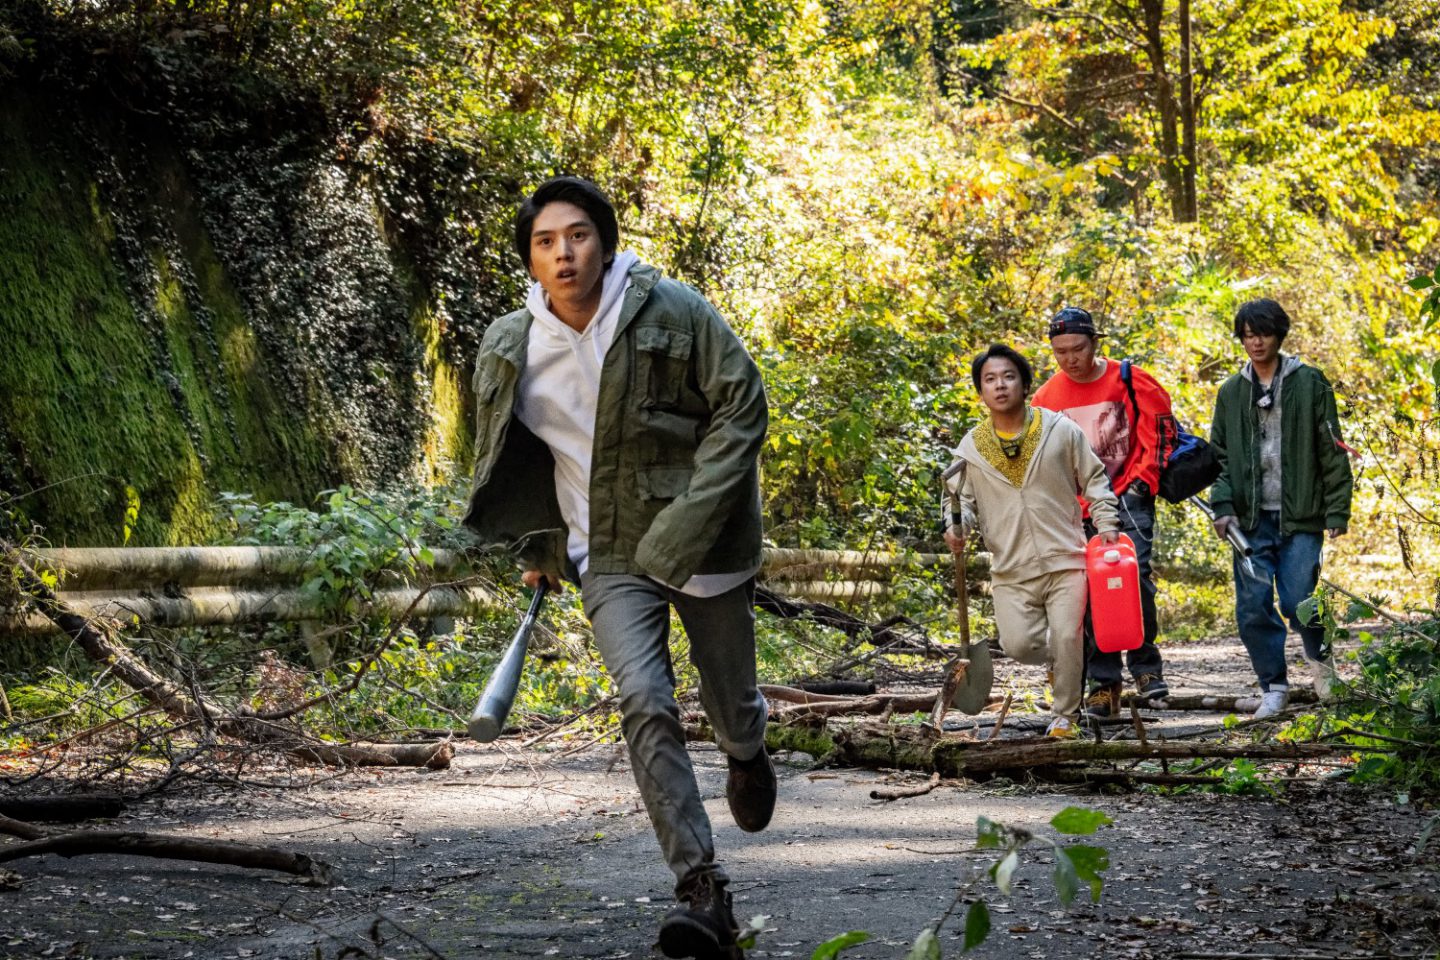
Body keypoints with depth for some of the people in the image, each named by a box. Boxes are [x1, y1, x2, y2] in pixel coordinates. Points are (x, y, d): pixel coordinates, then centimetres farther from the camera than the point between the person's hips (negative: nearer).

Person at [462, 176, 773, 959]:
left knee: (731, 707, 13)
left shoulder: (672, 312, -14)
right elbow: (504, 456, 14)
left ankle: (747, 753, 53)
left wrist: (691, 520, -20)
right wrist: (535, 547, 16)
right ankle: (700, 889, -14)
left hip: (702, 543, -1)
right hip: (609, 553, 1)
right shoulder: (510, 350, -4)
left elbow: (742, 405, -12)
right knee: (643, 702, -17)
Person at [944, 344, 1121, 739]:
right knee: (1018, 644, -9)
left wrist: (1106, 524, -1)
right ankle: (1057, 661, 27)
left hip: (1065, 560, -1)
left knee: (1067, 638, -10)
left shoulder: (1060, 430, 1)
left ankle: (1065, 716, 10)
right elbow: (962, 499, 11)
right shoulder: (971, 448, 4)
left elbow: (1094, 480, 9)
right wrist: (957, 526, -11)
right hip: (1012, 569, 1)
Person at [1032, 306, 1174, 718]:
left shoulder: (1130, 382, -3)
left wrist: (1143, 481, -5)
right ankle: (1104, 683, 6)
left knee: (1134, 571, -20)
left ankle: (1145, 664, -7)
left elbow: (1156, 432, 3)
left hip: (1128, 497, -2)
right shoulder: (1047, 397, 3)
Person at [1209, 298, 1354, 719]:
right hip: (1251, 518, 3)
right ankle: (1273, 686, 11)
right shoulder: (1231, 392, 10)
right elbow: (1219, 456, 11)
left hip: (1299, 515, -3)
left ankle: (1319, 654, 24)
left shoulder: (1309, 383, 1)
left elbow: (1333, 453, 1)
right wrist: (1223, 506, -4)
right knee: (1252, 606, -3)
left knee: (1298, 602, -8)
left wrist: (1337, 511, -5)